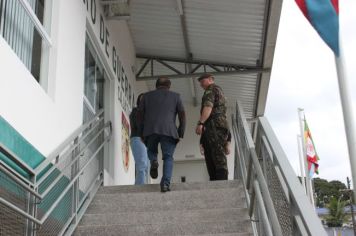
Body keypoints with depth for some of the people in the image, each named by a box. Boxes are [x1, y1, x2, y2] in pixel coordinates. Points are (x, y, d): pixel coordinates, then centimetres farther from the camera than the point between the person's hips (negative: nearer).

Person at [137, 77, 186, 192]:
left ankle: (153, 161, -7)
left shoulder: (147, 96, 20)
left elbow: (140, 114, 14)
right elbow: (182, 114, 8)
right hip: (168, 130, -1)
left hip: (150, 130, 1)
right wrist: (181, 133, 10)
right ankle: (165, 183, -14)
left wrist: (141, 131, 19)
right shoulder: (175, 96, 17)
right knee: (168, 157, 2)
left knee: (151, 151, 25)